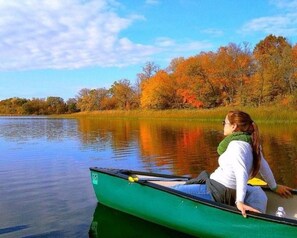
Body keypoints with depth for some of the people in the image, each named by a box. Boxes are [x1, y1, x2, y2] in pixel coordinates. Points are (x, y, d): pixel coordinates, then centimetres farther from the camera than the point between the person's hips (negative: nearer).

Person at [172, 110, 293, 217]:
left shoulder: (236, 144, -19)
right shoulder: (251, 144, 7)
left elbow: (241, 173, -29)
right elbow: (264, 166, 13)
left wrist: (239, 201, -37)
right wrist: (275, 187, 26)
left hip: (216, 192, -10)